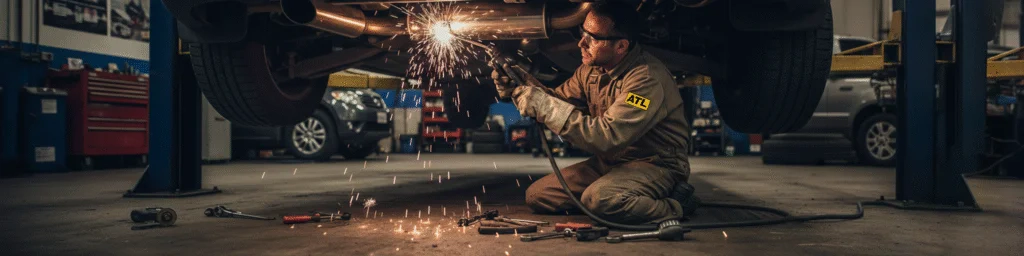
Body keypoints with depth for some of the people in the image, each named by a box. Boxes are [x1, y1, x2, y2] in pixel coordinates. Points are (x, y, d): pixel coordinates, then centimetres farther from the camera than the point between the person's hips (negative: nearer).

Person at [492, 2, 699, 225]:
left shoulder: (647, 78, -26)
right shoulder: (591, 68, 0)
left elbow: (608, 137, -32)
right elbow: (561, 101, 10)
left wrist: (545, 106, -30)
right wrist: (525, 85, -11)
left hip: (655, 165, -9)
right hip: (609, 162, 9)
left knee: (599, 199, -37)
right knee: (536, 195, 1)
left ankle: (674, 205, -9)